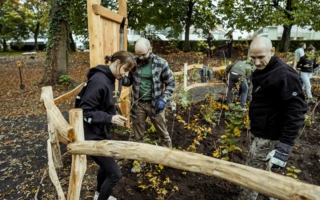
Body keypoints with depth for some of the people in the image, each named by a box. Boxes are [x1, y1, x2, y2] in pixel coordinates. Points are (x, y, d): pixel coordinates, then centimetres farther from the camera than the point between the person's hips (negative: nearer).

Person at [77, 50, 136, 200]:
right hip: (93, 136, -10)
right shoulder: (99, 81, -25)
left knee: (106, 166, 27)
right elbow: (85, 111, -25)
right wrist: (109, 119, -26)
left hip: (101, 133, 10)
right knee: (114, 173, 0)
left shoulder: (107, 78, 5)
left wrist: (113, 116, 3)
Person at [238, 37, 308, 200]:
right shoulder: (261, 70, 7)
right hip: (258, 131, 10)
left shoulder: (285, 75, -23)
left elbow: (295, 112, -26)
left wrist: (284, 146, -29)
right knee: (263, 169, 27)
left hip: (268, 136, -10)